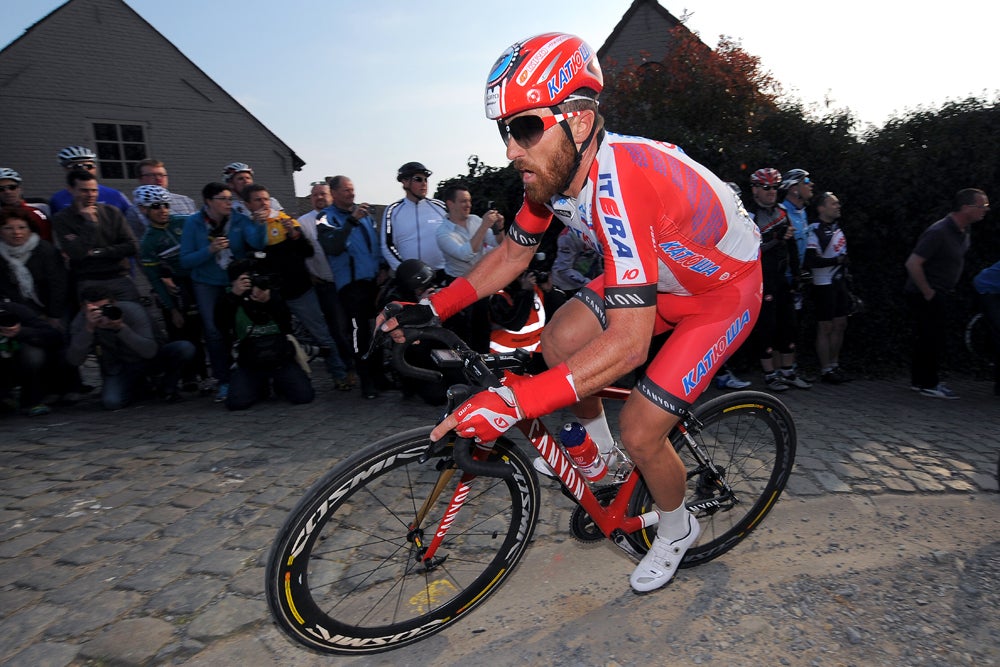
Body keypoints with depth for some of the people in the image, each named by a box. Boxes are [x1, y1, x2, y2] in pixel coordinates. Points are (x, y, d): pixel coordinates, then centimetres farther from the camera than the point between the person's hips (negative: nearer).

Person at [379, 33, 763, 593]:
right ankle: (599, 449, 20)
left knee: (640, 430, -11)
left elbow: (628, 343, -42)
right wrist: (430, 310, -9)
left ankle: (677, 529, 22)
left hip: (725, 286, -7)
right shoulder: (553, 170, -13)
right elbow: (511, 255, 0)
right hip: (661, 271, 7)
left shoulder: (619, 184, -39)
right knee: (559, 341, -7)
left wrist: (514, 402, -45)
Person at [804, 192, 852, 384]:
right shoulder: (815, 230, -14)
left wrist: (848, 285, 20)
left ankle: (834, 365, 23)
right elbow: (810, 261, -22)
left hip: (839, 283, 8)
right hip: (824, 285, -8)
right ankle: (826, 371, 7)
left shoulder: (837, 227, 13)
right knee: (826, 328, -2)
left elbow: (843, 256, 21)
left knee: (840, 325, 11)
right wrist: (836, 260, -21)